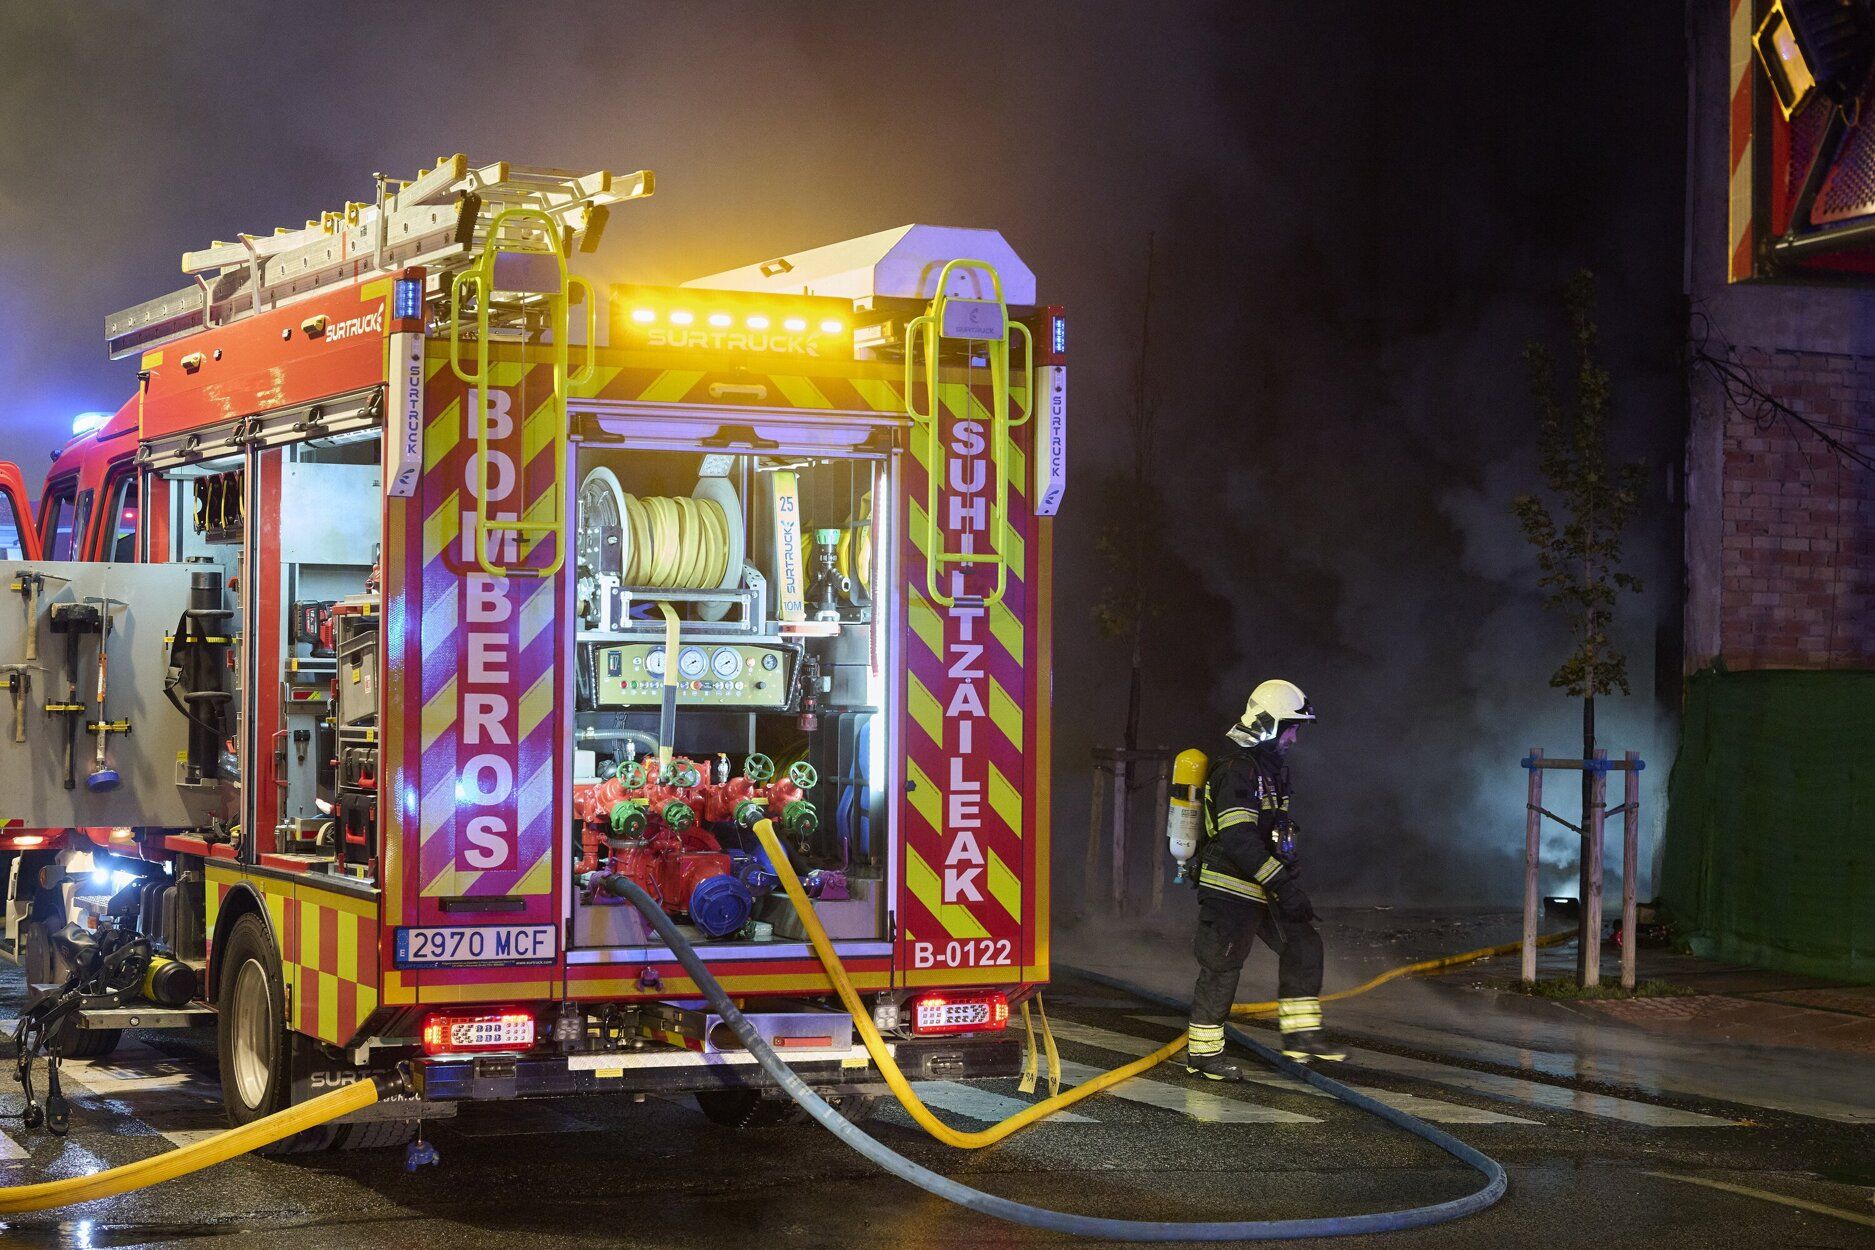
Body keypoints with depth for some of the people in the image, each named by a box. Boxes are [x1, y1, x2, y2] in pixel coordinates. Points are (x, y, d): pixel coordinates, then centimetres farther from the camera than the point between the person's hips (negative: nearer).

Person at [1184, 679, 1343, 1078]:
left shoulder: (1269, 768, 14)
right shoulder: (1238, 770, -19)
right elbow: (1237, 837, -27)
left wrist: (1289, 872, 24)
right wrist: (1282, 885, -27)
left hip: (1258, 890, 10)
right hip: (1229, 889, -10)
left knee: (1303, 944, 6)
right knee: (1221, 969, -3)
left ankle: (1301, 1034, 8)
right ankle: (1203, 1052, 6)